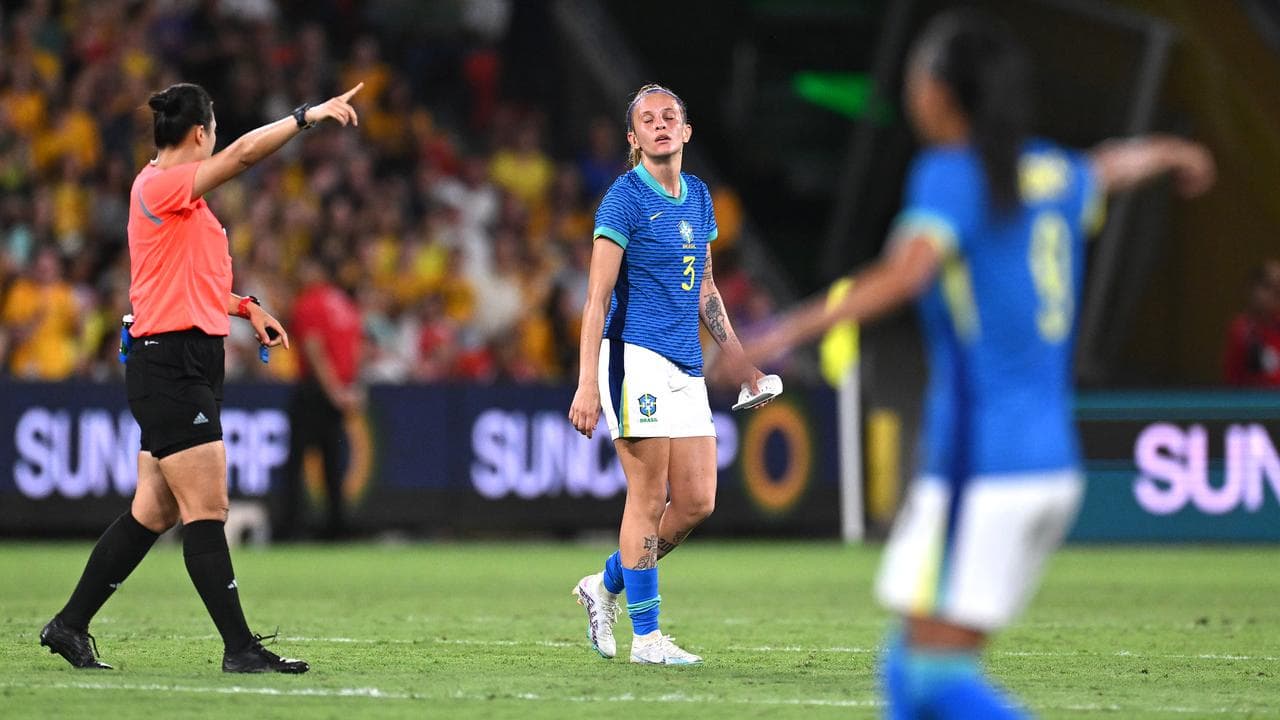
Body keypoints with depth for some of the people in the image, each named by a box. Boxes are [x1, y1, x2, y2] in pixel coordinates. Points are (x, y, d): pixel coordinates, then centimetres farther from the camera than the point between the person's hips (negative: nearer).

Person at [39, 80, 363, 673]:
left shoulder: (177, 195, 18)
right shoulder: (158, 185, -12)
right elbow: (242, 154, -24)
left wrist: (246, 308, 18)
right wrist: (308, 114, -18)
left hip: (190, 367, 10)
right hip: (170, 363, -10)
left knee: (153, 513, 12)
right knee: (207, 510, -10)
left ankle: (70, 625, 19)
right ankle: (240, 648, -10)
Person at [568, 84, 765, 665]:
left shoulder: (697, 196, 14)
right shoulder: (624, 198, -7)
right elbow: (598, 295, -12)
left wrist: (742, 363, 20)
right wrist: (588, 384, -19)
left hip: (685, 367, 7)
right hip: (635, 355, -7)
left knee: (697, 502, 3)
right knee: (649, 496, -6)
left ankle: (605, 586, 21)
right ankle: (646, 635, 0)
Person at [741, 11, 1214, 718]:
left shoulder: (950, 174, -8)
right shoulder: (1053, 172, 13)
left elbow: (906, 271, -27)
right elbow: (1115, 165, 37)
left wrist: (791, 331, -34)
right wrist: (1174, 152, 60)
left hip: (979, 470, -8)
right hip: (1053, 462, 8)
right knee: (911, 663, 11)